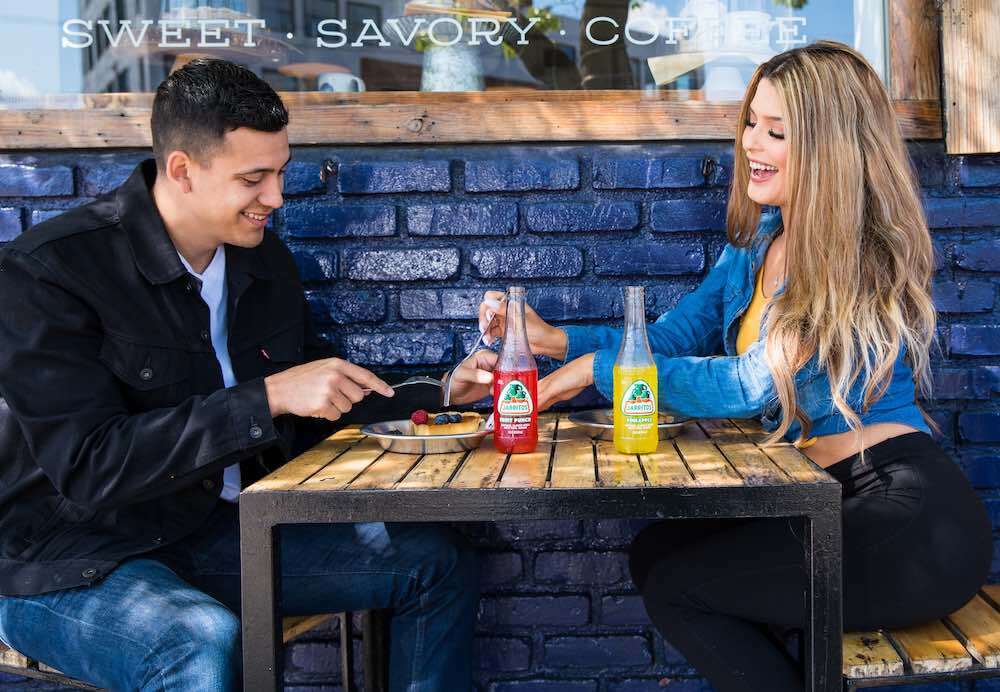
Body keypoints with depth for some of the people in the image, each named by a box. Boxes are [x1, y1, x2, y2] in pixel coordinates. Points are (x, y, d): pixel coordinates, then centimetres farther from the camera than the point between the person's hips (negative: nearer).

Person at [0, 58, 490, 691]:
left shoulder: (265, 258, 3)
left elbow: (318, 409, 15)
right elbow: (89, 470, -26)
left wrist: (436, 396, 1)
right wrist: (269, 398, -30)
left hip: (224, 530, 7)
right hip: (72, 564, -6)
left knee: (440, 563, 0)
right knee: (206, 641, -38)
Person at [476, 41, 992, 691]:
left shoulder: (870, 254, -14)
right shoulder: (756, 244, 10)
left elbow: (754, 385, -19)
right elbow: (670, 339, 12)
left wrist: (599, 367, -15)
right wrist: (554, 338, -3)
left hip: (911, 516, -8)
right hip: (822, 500, 8)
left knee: (676, 584, -8)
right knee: (658, 550, 3)